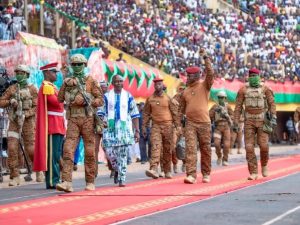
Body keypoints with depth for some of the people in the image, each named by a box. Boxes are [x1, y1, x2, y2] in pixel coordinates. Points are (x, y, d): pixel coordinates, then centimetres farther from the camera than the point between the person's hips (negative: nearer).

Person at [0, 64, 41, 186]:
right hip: (14, 123, 2)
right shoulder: (11, 89, 6)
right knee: (12, 149, -11)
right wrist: (10, 101, -15)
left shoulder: (32, 89, -2)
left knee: (31, 149, -4)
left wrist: (25, 114, -22)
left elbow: (37, 107, -8)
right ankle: (15, 177, -7)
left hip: (28, 122, -2)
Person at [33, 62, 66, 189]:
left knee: (58, 154, 11)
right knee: (53, 154, -10)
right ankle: (52, 182, -10)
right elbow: (55, 102, -21)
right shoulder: (47, 86, -11)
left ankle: (55, 180, 14)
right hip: (52, 125, -10)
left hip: (58, 125, 10)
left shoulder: (52, 86, 21)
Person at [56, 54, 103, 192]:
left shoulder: (91, 81, 3)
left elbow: (100, 100, 0)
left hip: (88, 119, -2)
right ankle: (67, 182, -19)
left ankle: (90, 182, 12)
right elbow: (60, 99, 10)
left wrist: (88, 101, -15)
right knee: (68, 150, -12)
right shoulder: (67, 82, 12)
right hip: (73, 120, 2)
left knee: (89, 152, 3)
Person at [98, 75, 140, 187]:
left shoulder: (128, 96, 8)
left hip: (125, 128, 0)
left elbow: (134, 115, 10)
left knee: (123, 155, -6)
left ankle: (122, 179, -1)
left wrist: (137, 131, 5)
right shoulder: (106, 96, 7)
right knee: (110, 152, -6)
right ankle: (117, 169, 24)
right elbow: (100, 113, 8)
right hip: (110, 128, 0)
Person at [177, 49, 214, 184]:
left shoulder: (205, 86, 1)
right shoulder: (185, 92, 12)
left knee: (205, 149, 6)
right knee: (190, 148, -11)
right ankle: (191, 175, -16)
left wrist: (205, 57, -19)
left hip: (204, 123, -3)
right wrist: (177, 123, 9)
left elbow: (210, 73, -17)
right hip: (190, 123, 3)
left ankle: (206, 174, 19)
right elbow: (181, 109, 17)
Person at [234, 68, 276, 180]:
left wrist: (273, 118, -18)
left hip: (262, 121, -1)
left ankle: (264, 165, 20)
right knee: (249, 147, -9)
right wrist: (235, 123, -5)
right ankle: (253, 173, -4)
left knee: (263, 145, -12)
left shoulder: (265, 89, -1)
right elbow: (238, 106, 0)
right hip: (249, 121, 1)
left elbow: (272, 104, -4)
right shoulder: (243, 90, 0)